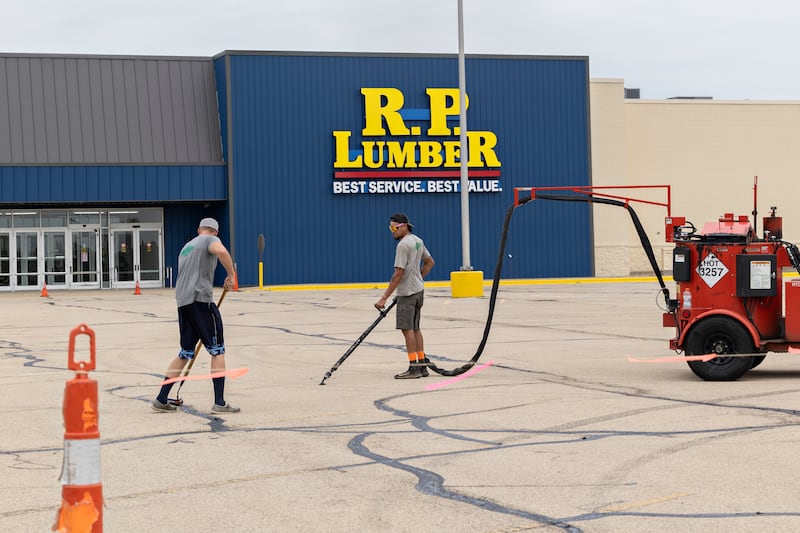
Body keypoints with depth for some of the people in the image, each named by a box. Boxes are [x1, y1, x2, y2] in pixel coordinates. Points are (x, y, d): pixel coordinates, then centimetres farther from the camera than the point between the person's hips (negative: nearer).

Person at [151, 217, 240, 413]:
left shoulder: (187, 246, 28)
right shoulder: (211, 240, 3)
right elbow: (221, 251, -22)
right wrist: (231, 275, -9)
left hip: (182, 302, 8)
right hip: (201, 300, -8)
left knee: (185, 353, 15)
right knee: (217, 350, -2)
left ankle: (161, 400, 14)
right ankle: (219, 403, -6)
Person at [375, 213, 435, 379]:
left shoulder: (403, 245, -19)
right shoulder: (417, 240, 9)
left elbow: (398, 274, -22)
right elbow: (430, 262, 20)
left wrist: (384, 298, -20)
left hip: (407, 292, -9)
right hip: (418, 290, 9)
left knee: (407, 328, -7)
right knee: (415, 328, 14)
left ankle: (414, 368, -7)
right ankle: (422, 365, 17)